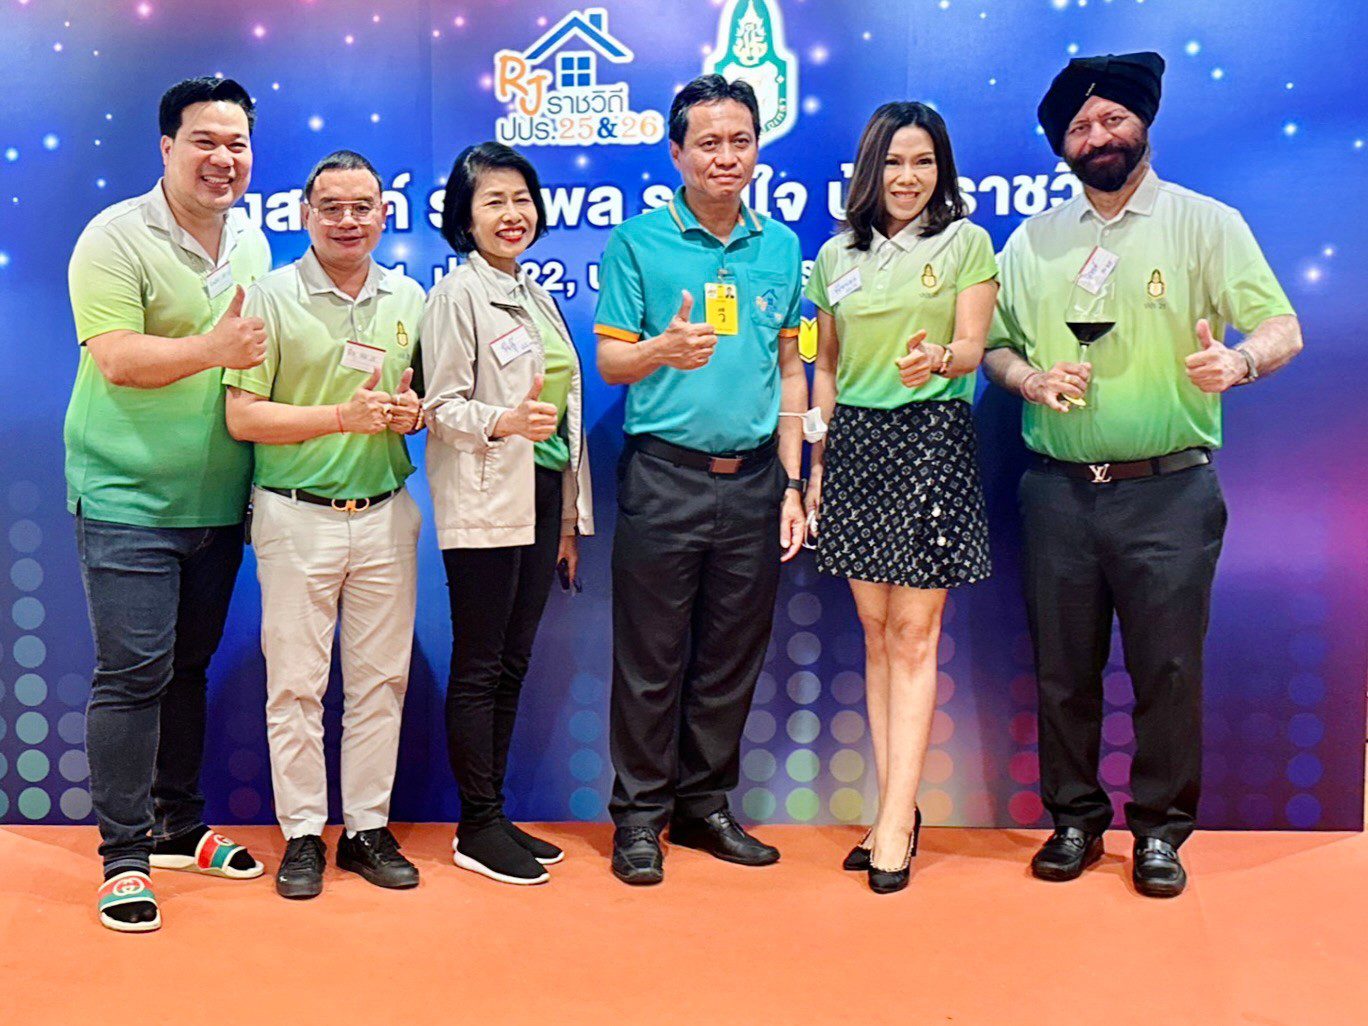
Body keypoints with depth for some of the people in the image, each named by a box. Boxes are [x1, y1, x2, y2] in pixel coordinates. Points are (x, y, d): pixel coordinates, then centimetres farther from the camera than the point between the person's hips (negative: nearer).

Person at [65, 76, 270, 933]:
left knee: (189, 666, 15)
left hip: (218, 501, 6)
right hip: (129, 500, -6)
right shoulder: (116, 238, -9)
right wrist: (213, 350, -29)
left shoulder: (253, 243, 11)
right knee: (132, 672, -6)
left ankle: (180, 826, 28)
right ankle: (124, 855, 5)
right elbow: (116, 359, -19)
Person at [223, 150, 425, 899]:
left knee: (380, 678, 8)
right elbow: (243, 417, -8)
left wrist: (412, 413, -7)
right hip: (297, 517, -3)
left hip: (385, 514, 4)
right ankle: (302, 834, 15)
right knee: (295, 682, 2)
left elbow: (426, 399, 17)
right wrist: (346, 417, -17)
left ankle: (368, 828, 20)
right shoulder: (271, 296, -3)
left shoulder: (410, 298, 9)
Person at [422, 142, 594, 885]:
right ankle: (477, 830, 9)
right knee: (479, 670, 0)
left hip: (542, 499, 7)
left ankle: (494, 817, 20)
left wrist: (571, 517, 18)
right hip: (484, 506, -7)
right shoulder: (457, 295, -6)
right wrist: (504, 421, -31)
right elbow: (440, 407, -11)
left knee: (512, 666, 11)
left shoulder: (536, 296, 17)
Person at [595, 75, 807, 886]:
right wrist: (665, 348, -23)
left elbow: (790, 369, 13)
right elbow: (610, 361, -1)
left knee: (733, 657, 10)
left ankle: (705, 805, 25)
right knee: (651, 658, 2)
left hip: (754, 478, 4)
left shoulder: (781, 247, 10)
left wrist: (792, 482, 8)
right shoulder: (638, 241, -1)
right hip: (666, 476, -3)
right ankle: (639, 816, 15)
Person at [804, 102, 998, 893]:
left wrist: (936, 359, -27)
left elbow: (974, 347, -4)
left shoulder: (966, 243, 3)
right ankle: (897, 811, 16)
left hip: (933, 439, -4)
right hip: (855, 443, 4)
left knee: (914, 635, -4)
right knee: (876, 633, 7)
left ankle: (895, 821, 0)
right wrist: (816, 463, 12)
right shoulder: (836, 256, 13)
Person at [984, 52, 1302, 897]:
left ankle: (1161, 828, 18)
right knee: (1063, 669, 8)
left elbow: (1283, 329, -5)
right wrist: (1029, 378, -7)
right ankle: (1075, 820, 24)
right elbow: (994, 344, 15)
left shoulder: (1207, 223, 2)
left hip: (1169, 490, -3)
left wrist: (1241, 360, -27)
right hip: (1059, 489, 3)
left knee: (1168, 668, 1)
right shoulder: (1034, 240, 12)